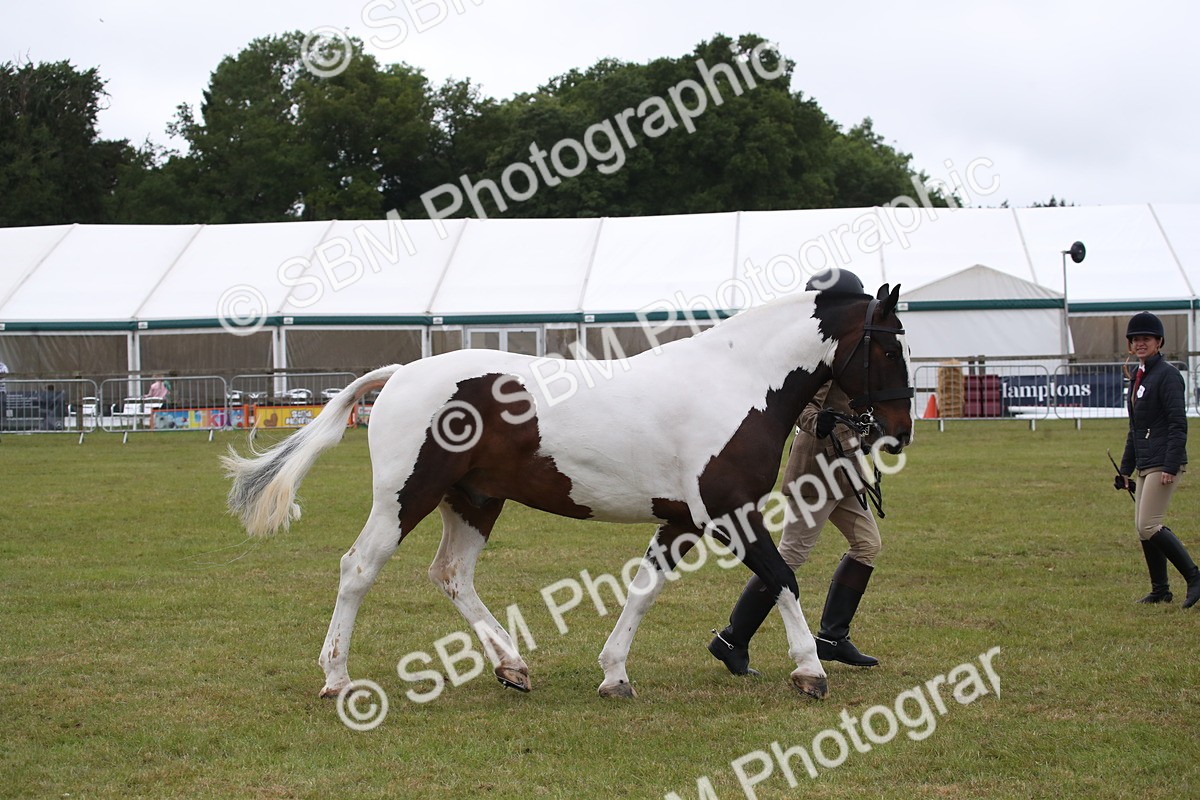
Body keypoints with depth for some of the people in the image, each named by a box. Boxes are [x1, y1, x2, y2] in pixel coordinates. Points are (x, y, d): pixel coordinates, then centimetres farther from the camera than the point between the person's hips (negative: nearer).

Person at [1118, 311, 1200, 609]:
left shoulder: (1167, 374, -10)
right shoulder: (1139, 377, 18)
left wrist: (1170, 467, -23)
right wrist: (1126, 469, 21)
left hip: (1164, 464, -9)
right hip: (1146, 466, 9)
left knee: (1148, 526, -14)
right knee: (1143, 528, 8)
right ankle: (1160, 591, 15)